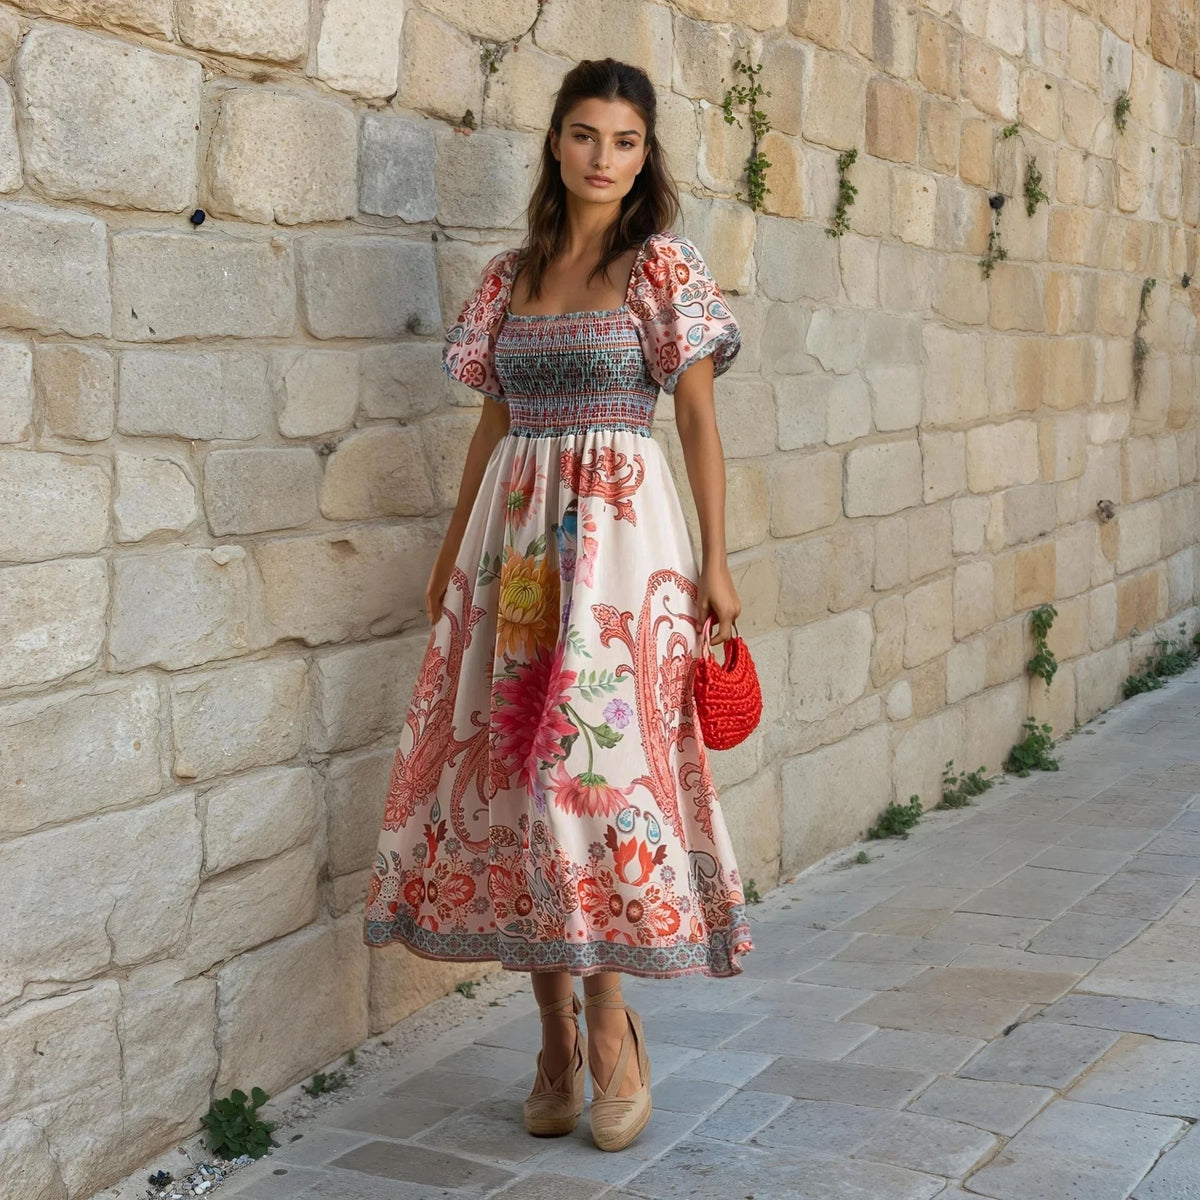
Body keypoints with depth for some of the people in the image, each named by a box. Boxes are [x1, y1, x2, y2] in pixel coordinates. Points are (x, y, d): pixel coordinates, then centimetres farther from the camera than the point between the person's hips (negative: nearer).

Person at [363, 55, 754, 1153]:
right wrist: (453, 549, 15)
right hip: (514, 536, 5)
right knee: (514, 763, 2)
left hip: (619, 536, -4)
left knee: (596, 761, -10)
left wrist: (715, 559, -5)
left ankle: (610, 1020, 7)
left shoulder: (664, 265, 1)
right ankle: (556, 1031, 13)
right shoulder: (510, 276, 13)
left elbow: (699, 415, 0)